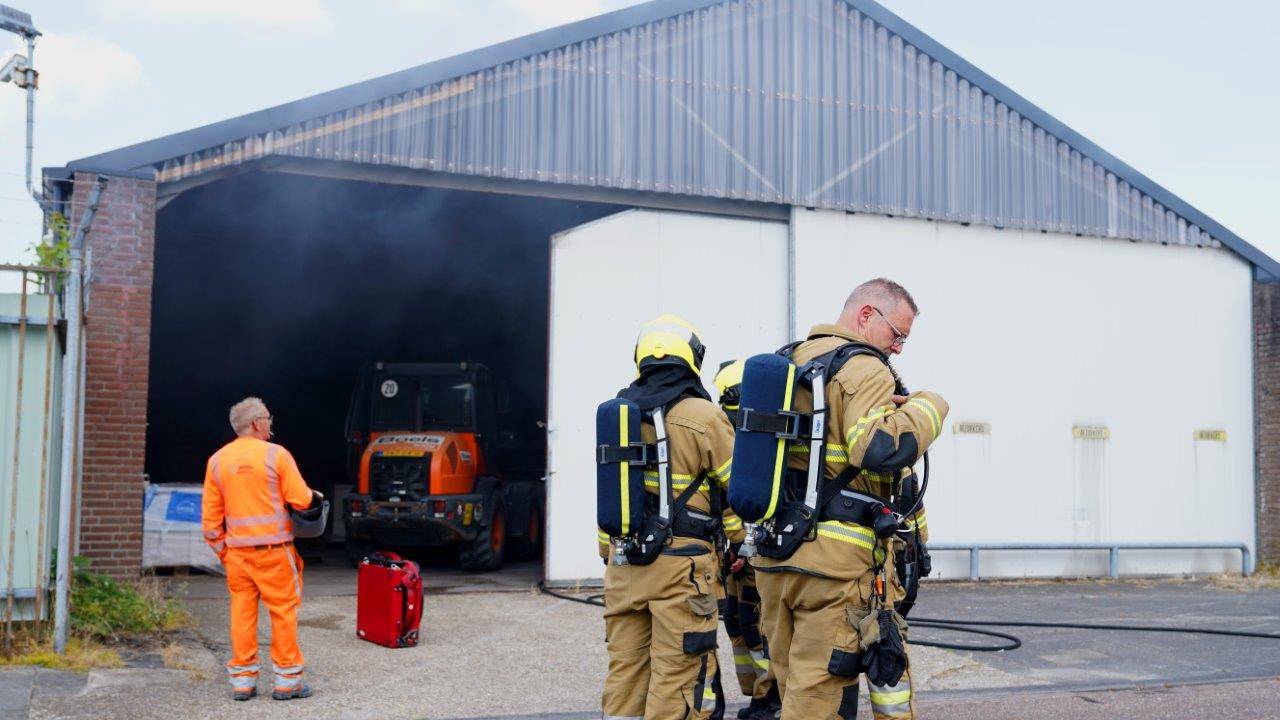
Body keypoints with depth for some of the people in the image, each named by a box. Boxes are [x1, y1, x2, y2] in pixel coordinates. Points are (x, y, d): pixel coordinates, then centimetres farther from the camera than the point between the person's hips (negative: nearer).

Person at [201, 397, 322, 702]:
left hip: (236, 550, 4)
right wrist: (317, 498, 13)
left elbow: (211, 514, 9)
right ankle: (287, 680, 7)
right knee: (283, 611, 3)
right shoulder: (276, 454, -8)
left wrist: (220, 548, 19)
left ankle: (242, 680, 11)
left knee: (242, 611, 9)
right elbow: (300, 500, -8)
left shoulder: (217, 461, 7)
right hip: (273, 549, -4)